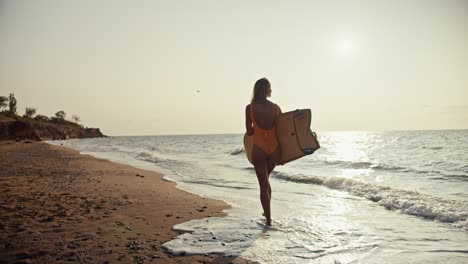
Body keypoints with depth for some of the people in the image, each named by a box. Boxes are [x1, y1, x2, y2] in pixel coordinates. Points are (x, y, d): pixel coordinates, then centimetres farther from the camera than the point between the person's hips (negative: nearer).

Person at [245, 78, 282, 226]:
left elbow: (249, 132, -4)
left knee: (263, 184, 5)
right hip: (274, 148, 3)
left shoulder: (250, 108, -6)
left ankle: (268, 220, 5)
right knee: (266, 180, 24)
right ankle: (267, 212, 32)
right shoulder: (275, 108, -1)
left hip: (259, 148, -3)